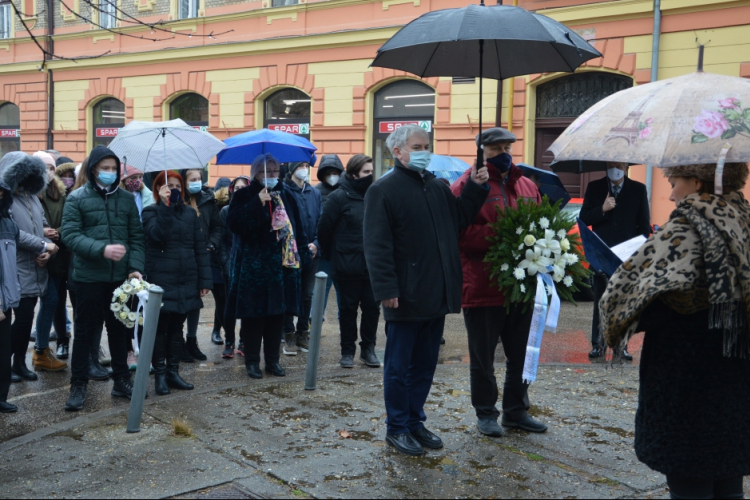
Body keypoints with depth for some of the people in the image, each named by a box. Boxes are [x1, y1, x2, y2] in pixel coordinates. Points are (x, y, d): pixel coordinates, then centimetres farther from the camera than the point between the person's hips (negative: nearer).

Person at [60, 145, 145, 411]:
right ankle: (78, 385, 14)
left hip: (120, 277, 3)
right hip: (88, 277, -3)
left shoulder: (127, 199, 8)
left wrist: (136, 267, -7)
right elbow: (70, 234, -11)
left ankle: (121, 380, 24)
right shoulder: (77, 198, -2)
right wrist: (102, 249, -24)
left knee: (119, 328, 13)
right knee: (85, 331, 5)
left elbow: (136, 236, 6)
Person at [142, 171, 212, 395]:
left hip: (186, 282, 4)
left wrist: (205, 280, 1)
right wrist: (165, 206, -22)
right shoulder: (152, 212, 0)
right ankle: (159, 375, 10)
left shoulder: (190, 213, 10)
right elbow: (157, 235, -21)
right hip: (161, 280, -4)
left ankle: (173, 372, 19)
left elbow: (200, 248, 7)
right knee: (161, 329, 2)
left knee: (176, 328, 11)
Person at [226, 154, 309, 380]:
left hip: (281, 265, 4)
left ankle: (273, 359, 17)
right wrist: (258, 204, -20)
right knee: (253, 314, -1)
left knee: (277, 313, 7)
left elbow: (297, 226, 15)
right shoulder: (243, 196, 0)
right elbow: (233, 223, -15)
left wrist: (303, 253, 7)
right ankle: (252, 361, 10)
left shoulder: (285, 196, 12)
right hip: (252, 266, -4)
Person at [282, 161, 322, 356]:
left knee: (307, 295, 11)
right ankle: (289, 335, 11)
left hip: (311, 252, 5)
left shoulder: (315, 193, 10)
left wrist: (316, 244, -6)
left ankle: (303, 333, 22)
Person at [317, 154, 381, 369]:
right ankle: (348, 351, 17)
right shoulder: (339, 197, -6)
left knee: (372, 307, 6)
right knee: (348, 308, 6)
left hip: (372, 266, 4)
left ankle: (368, 349, 20)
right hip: (348, 266, -4)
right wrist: (331, 255, 4)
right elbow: (324, 229, -4)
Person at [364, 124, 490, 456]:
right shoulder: (383, 190, -9)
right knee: (399, 366, 6)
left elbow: (459, 220, 17)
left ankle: (415, 421, 28)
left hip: (437, 295, 7)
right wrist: (386, 289, -20)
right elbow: (377, 245, -14)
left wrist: (475, 188, 7)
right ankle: (397, 428, 17)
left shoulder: (438, 188, 13)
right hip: (406, 297, -7)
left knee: (425, 364, 15)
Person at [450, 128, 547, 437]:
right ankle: (486, 413, 23)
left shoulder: (527, 186, 12)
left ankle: (516, 411, 31)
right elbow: (460, 233, -16)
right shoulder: (467, 186, -7)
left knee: (521, 354, 15)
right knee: (483, 356, 8)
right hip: (483, 287, -6)